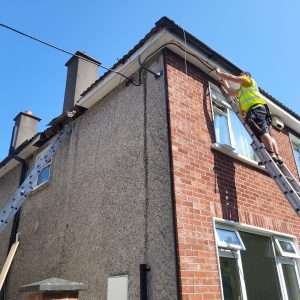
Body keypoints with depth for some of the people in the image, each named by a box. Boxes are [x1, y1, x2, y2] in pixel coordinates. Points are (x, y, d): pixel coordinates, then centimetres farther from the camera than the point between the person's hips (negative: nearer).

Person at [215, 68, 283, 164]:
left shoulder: (249, 80, 19)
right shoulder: (242, 90, 42)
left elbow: (231, 77, 14)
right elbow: (231, 92, 49)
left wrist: (219, 73, 25)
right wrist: (224, 83, 52)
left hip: (256, 108, -9)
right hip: (256, 109, 9)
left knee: (262, 132, -23)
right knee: (266, 133, -5)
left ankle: (272, 155, -35)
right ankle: (278, 156, -15)